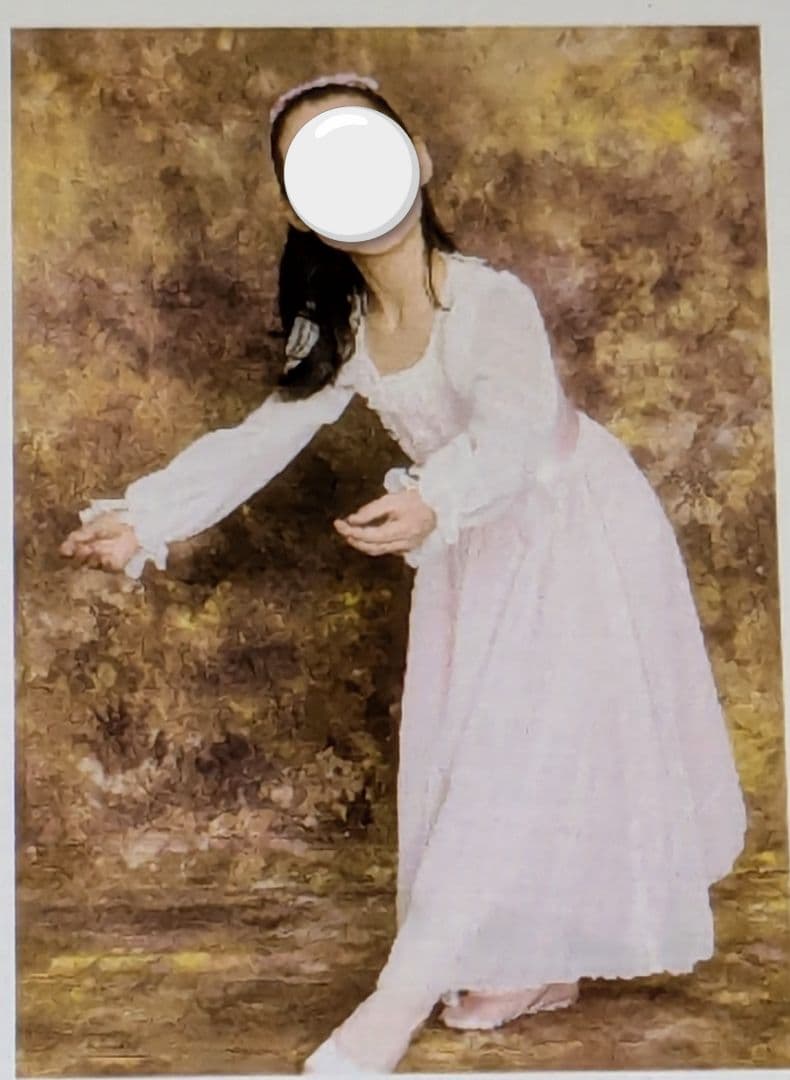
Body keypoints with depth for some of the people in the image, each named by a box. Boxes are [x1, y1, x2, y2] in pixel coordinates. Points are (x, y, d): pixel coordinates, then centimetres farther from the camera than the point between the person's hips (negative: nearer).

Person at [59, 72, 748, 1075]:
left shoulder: (490, 299, -26)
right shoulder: (342, 333, -6)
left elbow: (514, 430, -43)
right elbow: (258, 440, -8)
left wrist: (432, 501, -63)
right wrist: (141, 517, -20)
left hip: (576, 535, -7)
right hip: (475, 553, 7)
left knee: (524, 754, -9)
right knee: (474, 754, 10)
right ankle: (538, 967, 27)